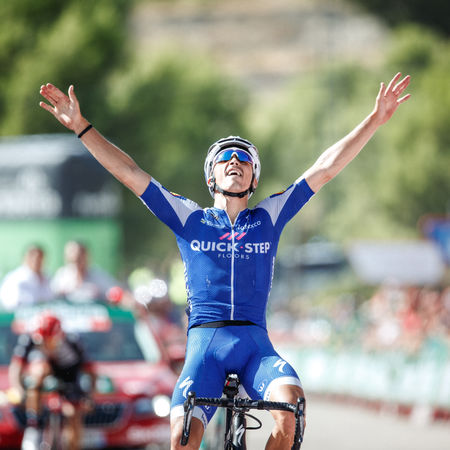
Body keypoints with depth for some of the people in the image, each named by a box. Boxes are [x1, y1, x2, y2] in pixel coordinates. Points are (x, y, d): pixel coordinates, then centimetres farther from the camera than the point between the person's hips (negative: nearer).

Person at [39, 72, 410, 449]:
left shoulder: (269, 218, 14)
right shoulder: (189, 219, 12)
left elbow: (326, 168, 11)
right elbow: (128, 172, 8)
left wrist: (376, 119, 7)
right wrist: (81, 126, 2)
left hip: (255, 345, 1)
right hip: (205, 342, -1)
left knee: (291, 405, -30)